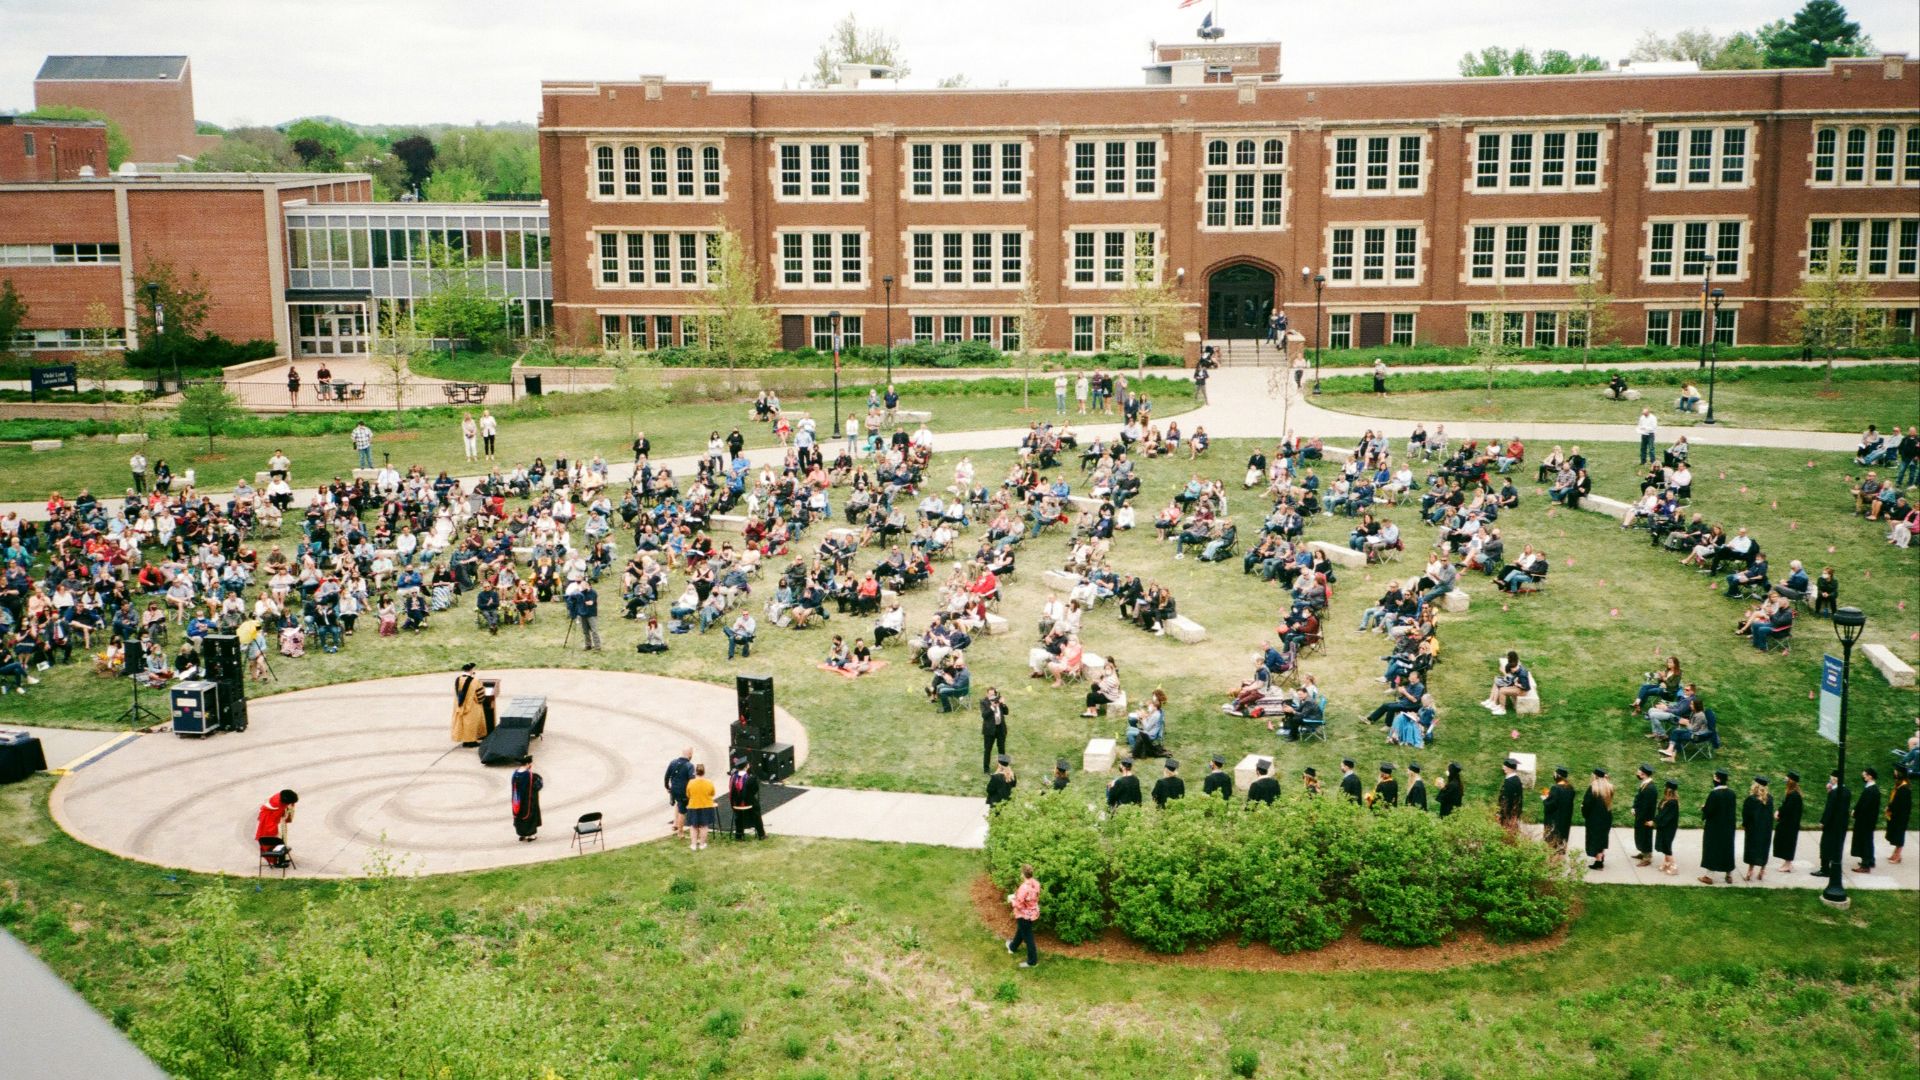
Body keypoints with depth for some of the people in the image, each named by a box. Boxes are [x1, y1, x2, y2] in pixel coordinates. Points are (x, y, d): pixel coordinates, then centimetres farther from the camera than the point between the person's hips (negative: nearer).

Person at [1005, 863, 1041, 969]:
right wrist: (1017, 895, 9)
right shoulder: (1036, 884, -10)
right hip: (1034, 913, 8)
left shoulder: (1024, 888, -35)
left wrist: (1011, 900, -7)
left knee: (1027, 937, 10)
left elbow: (1019, 905, -27)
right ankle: (1013, 947, 56)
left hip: (1024, 915, -8)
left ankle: (1032, 961, 24)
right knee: (1020, 931, 31)